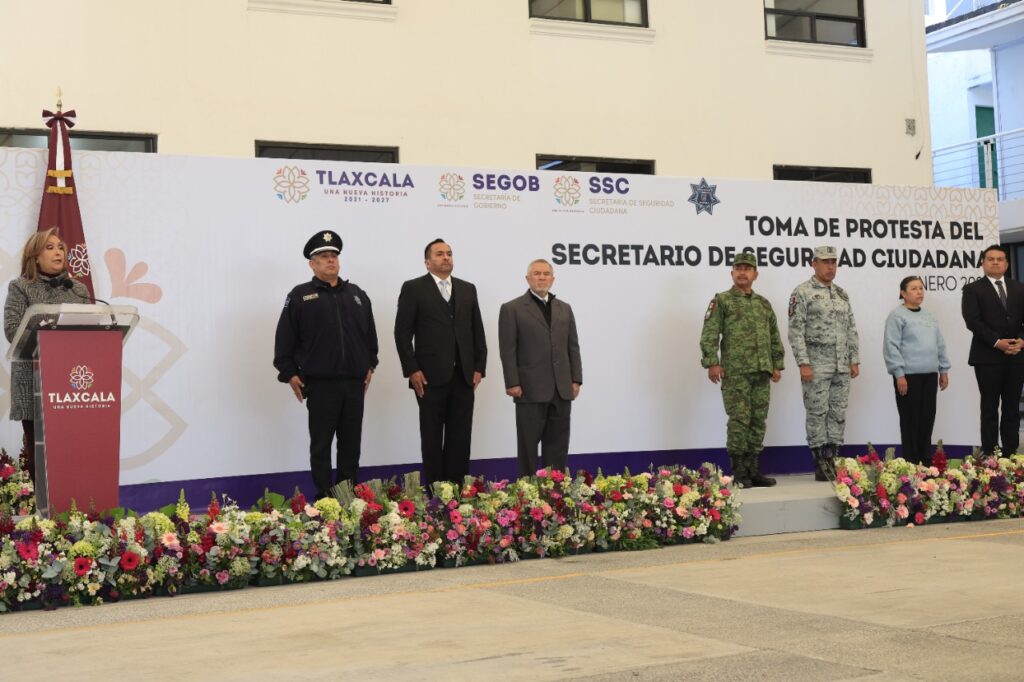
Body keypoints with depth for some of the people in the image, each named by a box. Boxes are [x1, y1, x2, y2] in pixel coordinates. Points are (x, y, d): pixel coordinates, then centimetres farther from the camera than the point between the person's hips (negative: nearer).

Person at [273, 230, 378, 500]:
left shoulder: (357, 294, 13)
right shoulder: (300, 296, 0)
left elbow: (370, 334, 20)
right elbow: (285, 340, -1)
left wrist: (370, 366, 15)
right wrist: (289, 374, -5)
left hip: (355, 382, 4)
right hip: (320, 383, -4)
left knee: (351, 443, 8)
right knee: (321, 444, 2)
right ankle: (324, 498, 7)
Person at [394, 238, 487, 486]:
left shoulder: (467, 289, 14)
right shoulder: (413, 288, 1)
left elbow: (477, 331, 13)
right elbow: (402, 332, -4)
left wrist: (479, 367, 4)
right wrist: (412, 370, -11)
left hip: (463, 375, 4)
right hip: (430, 376, -4)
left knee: (461, 437, 4)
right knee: (432, 437, 3)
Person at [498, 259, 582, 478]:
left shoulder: (564, 309, 16)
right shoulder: (512, 309, 0)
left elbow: (573, 347, 14)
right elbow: (507, 351, -5)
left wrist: (576, 379, 5)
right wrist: (512, 383, -11)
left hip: (561, 390, 4)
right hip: (530, 389, -4)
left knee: (557, 448, 6)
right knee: (528, 445, 2)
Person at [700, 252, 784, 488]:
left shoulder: (764, 303, 17)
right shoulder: (722, 301, 1)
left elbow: (775, 337, 20)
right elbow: (709, 334, -6)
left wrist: (777, 365, 12)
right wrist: (712, 363, -15)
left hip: (762, 372, 5)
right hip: (735, 372, -5)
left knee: (758, 421, 7)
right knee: (739, 420, -7)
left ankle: (753, 470, 13)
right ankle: (739, 473, -2)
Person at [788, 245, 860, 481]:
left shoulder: (842, 294, 15)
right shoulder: (802, 293, -5)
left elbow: (851, 330, 16)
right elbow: (796, 331, -10)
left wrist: (855, 360, 8)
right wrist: (803, 363, -17)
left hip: (842, 367, 6)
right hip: (816, 366, -6)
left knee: (838, 414, 7)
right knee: (817, 414, -3)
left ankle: (833, 460, 13)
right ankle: (821, 466, 1)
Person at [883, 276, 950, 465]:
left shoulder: (929, 317, 17)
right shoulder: (897, 316, -6)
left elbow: (940, 345, 20)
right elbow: (891, 347, -12)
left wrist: (944, 370, 15)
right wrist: (899, 374, -16)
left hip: (930, 375, 7)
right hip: (908, 375, -7)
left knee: (927, 418, 9)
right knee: (910, 419, -1)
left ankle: (926, 460, 18)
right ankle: (911, 462, 5)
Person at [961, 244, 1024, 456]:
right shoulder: (973, 290, 0)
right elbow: (972, 322, -11)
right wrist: (997, 342, -18)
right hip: (988, 357, -4)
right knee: (990, 408, 0)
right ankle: (990, 454, 2)